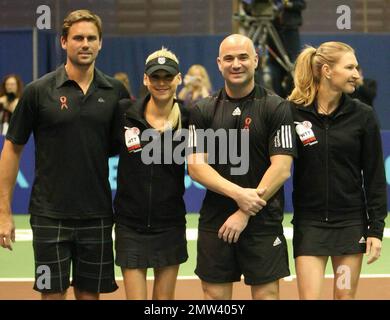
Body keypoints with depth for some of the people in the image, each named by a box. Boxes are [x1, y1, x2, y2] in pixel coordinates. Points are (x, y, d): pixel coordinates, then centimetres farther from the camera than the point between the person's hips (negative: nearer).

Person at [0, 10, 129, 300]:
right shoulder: (39, 91, -4)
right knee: (52, 293, 2)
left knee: (90, 293, 9)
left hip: (97, 214, 2)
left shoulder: (115, 92, 3)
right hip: (50, 215, -2)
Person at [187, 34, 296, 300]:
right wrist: (238, 194, -16)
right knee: (215, 295, 4)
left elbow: (281, 168, -8)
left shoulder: (276, 108, -2)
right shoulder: (202, 111, 6)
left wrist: (245, 213, -13)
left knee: (266, 294, -1)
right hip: (215, 222, 2)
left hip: (263, 220, -2)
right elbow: (196, 166, -2)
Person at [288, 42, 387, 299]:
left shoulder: (363, 116, -1)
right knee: (309, 297, -5)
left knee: (345, 296, 6)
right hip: (309, 222, -1)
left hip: (351, 221, 1)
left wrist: (376, 228, -3)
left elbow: (375, 176, 1)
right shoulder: (293, 113, -3)